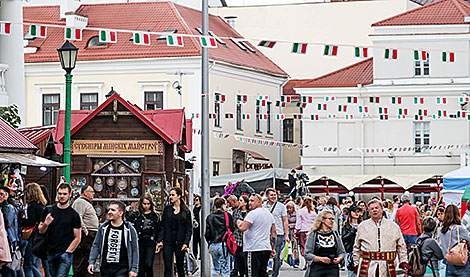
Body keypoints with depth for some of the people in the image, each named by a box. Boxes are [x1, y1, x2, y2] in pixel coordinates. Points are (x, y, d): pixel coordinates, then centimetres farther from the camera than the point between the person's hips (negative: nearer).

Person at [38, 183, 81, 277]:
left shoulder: (74, 215, 0)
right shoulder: (48, 211, 9)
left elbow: (77, 238, 0)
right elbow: (41, 231, 13)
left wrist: (67, 252, -8)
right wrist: (46, 224, -8)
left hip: (65, 254, -4)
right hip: (50, 253, 4)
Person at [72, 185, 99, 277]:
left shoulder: (86, 203, 25)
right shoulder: (80, 202, -9)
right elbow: (78, 218, -20)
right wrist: (85, 230, -24)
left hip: (91, 235, 11)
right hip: (85, 235, -11)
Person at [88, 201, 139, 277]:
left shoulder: (129, 229, -1)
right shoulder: (103, 227, 7)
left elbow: (135, 250, 1)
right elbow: (96, 246, 12)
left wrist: (134, 269, -4)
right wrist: (91, 262, 1)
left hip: (122, 269, -4)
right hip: (106, 268, 4)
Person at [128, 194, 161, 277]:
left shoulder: (155, 216, 10)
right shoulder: (135, 215, 5)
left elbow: (158, 232, 14)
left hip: (150, 244, 0)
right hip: (139, 244, 0)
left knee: (148, 265, -14)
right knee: (141, 267, 4)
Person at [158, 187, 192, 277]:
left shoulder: (185, 211, 1)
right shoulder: (167, 209, 6)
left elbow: (189, 229, -1)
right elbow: (163, 226, 7)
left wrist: (186, 243, -11)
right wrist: (160, 240, -3)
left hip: (179, 242, -1)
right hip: (168, 242, 1)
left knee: (180, 266, 9)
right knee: (168, 267, -5)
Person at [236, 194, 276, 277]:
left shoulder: (253, 213, -10)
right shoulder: (269, 214, 17)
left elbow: (242, 228, -19)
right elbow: (273, 232, 20)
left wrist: (238, 222, 3)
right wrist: (273, 248, 23)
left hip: (254, 249, -9)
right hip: (267, 248, 9)